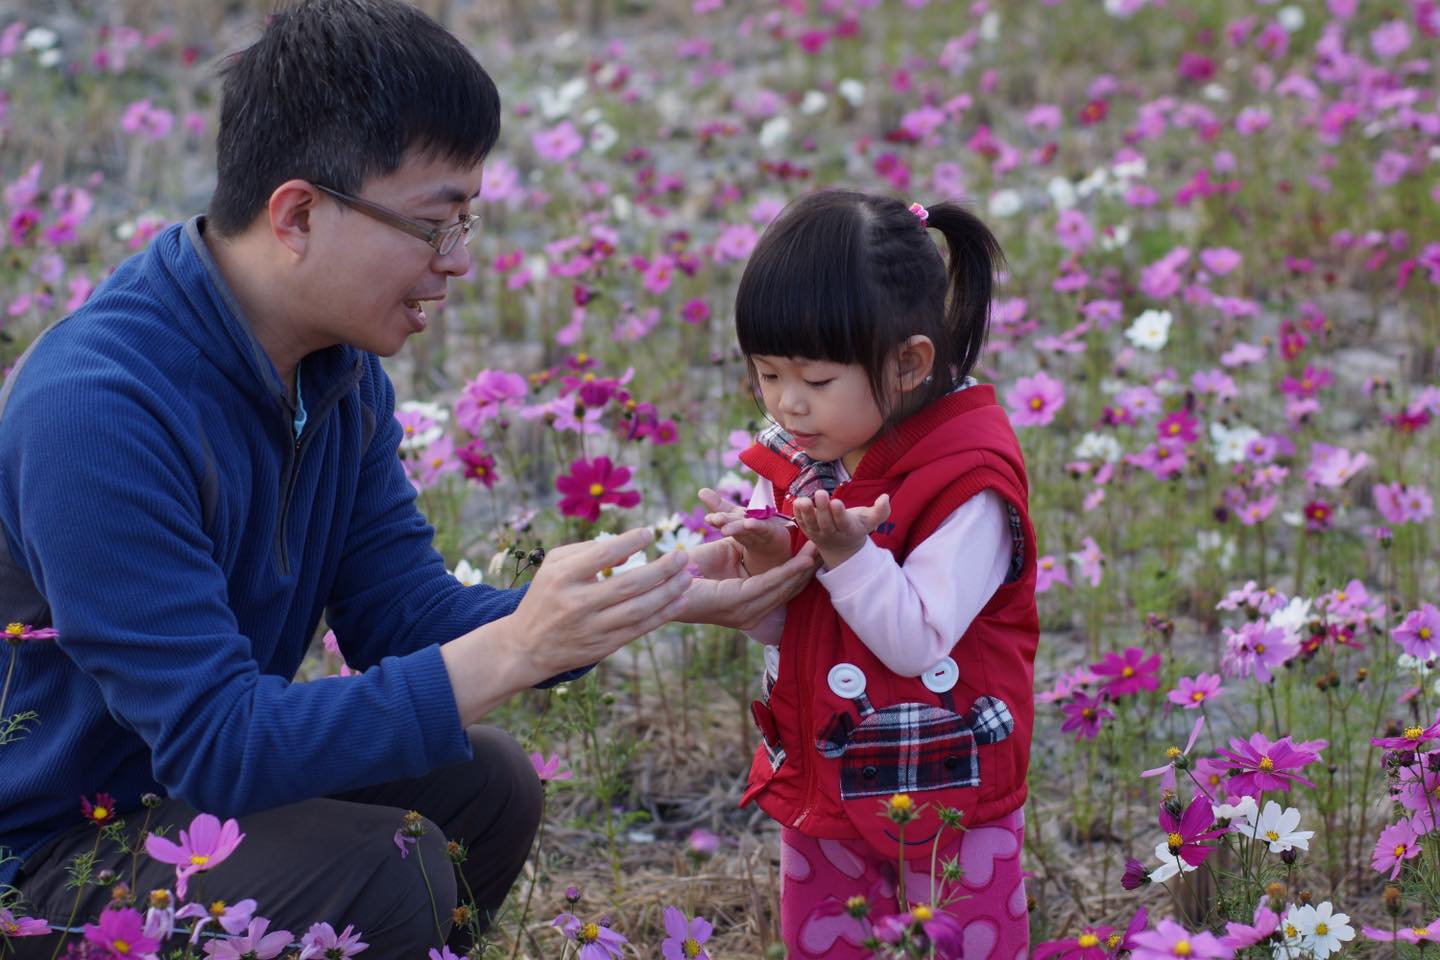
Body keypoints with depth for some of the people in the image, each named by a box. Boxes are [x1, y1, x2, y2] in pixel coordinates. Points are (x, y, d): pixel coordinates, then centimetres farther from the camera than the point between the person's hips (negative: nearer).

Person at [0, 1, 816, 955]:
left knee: (488, 788, 1)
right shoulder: (94, 409, -30)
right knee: (387, 874, -26)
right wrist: (512, 649, -35)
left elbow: (405, 616, 0)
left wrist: (665, 598, -12)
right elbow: (213, 746, -31)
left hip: (185, 772, 9)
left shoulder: (344, 369, -1)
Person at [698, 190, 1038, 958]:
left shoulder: (968, 482, -20)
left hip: (943, 797, -6)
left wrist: (847, 555, -34)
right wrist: (763, 565, -17)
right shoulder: (796, 459, 0)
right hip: (819, 782, 7)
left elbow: (918, 643, -23)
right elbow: (773, 627, 4)